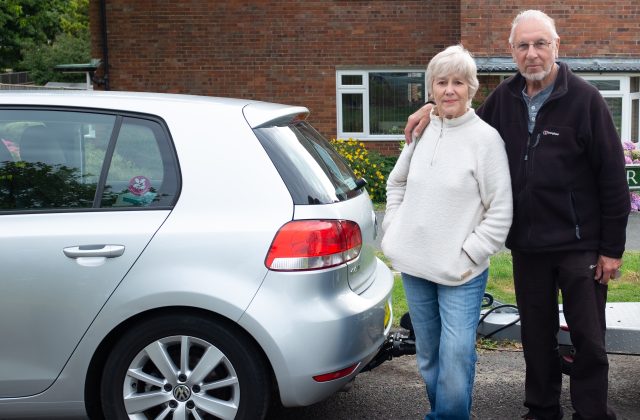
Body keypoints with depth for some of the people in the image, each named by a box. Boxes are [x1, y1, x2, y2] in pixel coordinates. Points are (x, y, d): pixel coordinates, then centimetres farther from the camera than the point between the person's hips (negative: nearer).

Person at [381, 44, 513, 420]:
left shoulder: (486, 137, -9)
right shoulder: (421, 131, 6)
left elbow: (501, 211, -10)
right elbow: (396, 183, 20)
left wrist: (469, 254, -13)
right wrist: (394, 228, 9)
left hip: (461, 273, -5)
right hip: (414, 266, 5)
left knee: (456, 357, -8)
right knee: (428, 354, 16)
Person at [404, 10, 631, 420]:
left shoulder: (584, 99, -11)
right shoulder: (505, 97, 4)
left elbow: (613, 177, -10)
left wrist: (612, 248, -10)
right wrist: (435, 109, 4)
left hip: (579, 245, -4)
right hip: (527, 244, 5)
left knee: (588, 340, 5)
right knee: (537, 336, 16)